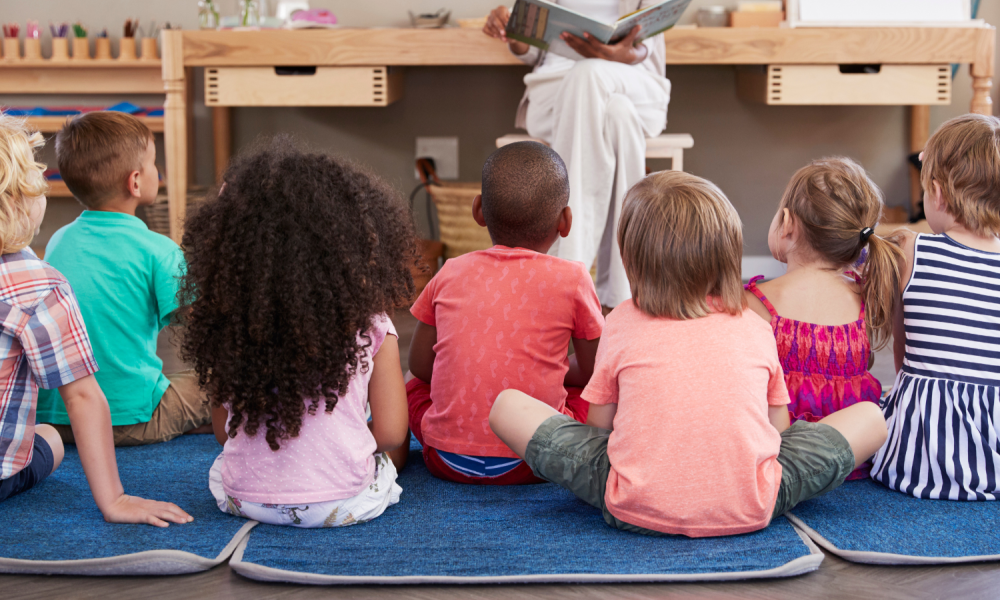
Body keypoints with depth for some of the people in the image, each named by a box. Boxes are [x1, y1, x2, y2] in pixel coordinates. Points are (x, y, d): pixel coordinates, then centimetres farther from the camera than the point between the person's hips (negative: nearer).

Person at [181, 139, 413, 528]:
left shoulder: (227, 320, -5)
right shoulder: (369, 325, -12)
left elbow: (223, 432, 4)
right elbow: (390, 433, -7)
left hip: (244, 498, 0)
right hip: (344, 503, 0)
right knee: (395, 449, 30)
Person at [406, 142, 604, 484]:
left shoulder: (450, 274, 2)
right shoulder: (571, 279, -6)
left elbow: (420, 364, 9)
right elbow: (593, 370, 4)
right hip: (529, 465, 0)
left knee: (415, 386, 29)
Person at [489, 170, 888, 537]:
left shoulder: (621, 324, 8)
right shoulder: (756, 327, 10)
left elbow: (599, 425, 13)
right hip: (749, 511, 1)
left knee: (508, 405, 13)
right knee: (870, 416, 19)